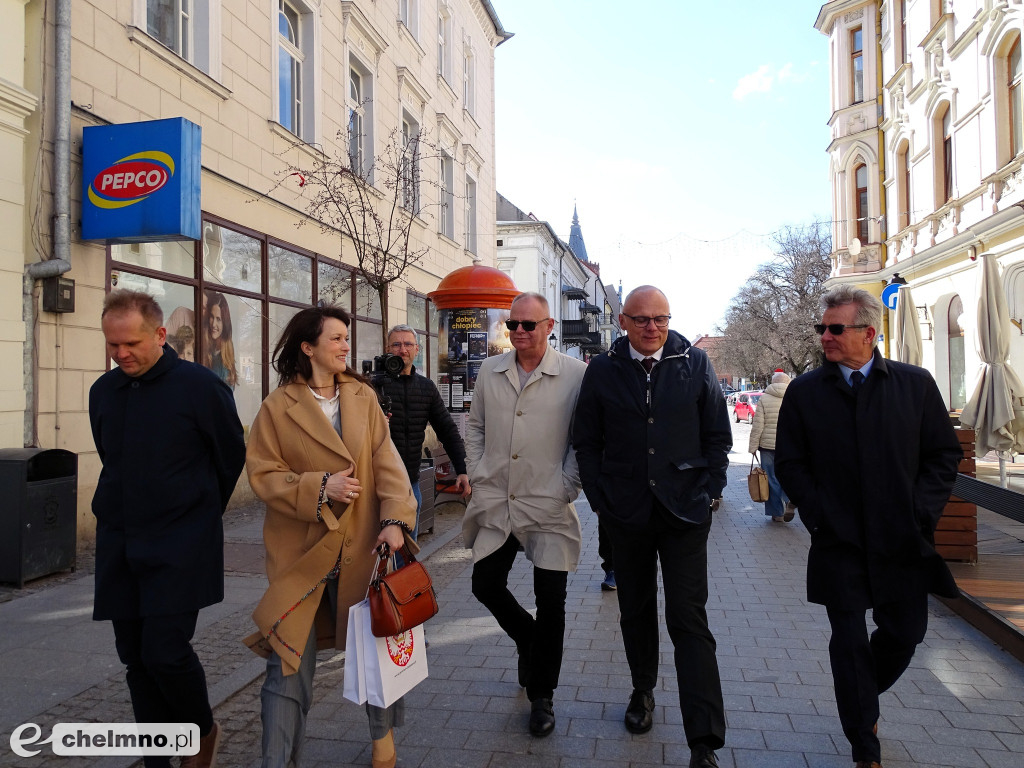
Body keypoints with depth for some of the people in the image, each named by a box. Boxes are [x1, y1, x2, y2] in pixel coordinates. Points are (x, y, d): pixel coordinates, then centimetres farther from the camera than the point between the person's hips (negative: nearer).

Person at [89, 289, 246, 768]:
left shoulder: (200, 386, -10)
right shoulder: (103, 391, 7)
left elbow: (232, 457, 1)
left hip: (180, 544, -5)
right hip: (118, 544, 6)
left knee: (165, 650, -9)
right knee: (135, 655, 9)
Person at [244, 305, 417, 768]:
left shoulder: (363, 397, 4)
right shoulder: (277, 407, -4)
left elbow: (387, 463, -2)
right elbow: (262, 473, -6)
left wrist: (396, 518, -15)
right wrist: (319, 488, -19)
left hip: (361, 548, 3)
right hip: (300, 552, -3)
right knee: (289, 663, 2)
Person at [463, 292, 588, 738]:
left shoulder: (575, 374, -6)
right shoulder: (490, 371, 7)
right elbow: (475, 426, 17)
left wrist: (568, 486, -8)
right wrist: (477, 474, 8)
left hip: (549, 506, -4)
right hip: (495, 504, 4)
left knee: (551, 601, 1)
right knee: (486, 587, 9)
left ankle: (541, 696, 22)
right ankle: (527, 639, 42)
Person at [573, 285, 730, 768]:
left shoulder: (695, 364, 1)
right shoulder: (602, 370, 1)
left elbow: (718, 436, 6)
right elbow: (586, 442, 6)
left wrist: (708, 494, -1)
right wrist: (602, 501, 1)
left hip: (685, 512, -1)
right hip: (626, 514, 2)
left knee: (689, 620, -3)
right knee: (635, 611, 17)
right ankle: (642, 690, 41)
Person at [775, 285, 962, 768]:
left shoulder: (916, 383, 1)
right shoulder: (804, 392, 0)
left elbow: (944, 453, 5)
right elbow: (789, 463, 2)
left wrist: (921, 512, -6)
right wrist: (819, 515, -7)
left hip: (902, 542, 2)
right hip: (839, 545, -1)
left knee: (905, 634, 12)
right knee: (849, 643, 4)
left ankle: (862, 701, 43)